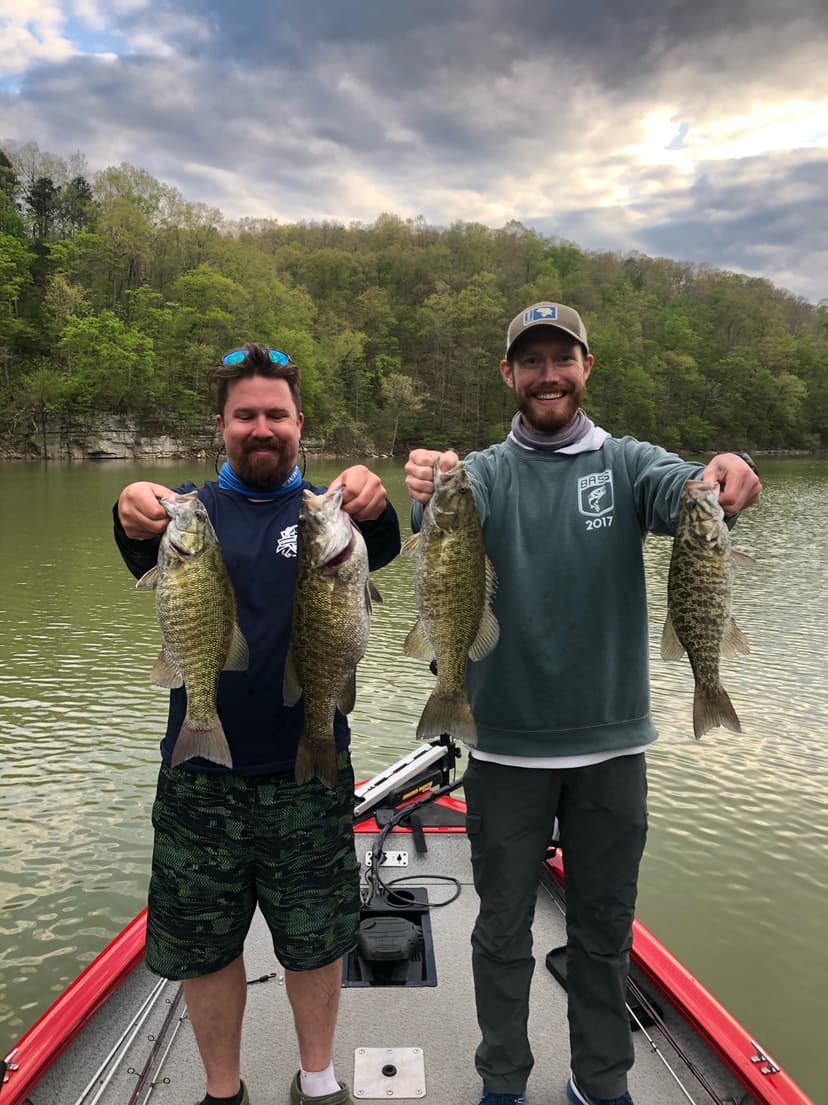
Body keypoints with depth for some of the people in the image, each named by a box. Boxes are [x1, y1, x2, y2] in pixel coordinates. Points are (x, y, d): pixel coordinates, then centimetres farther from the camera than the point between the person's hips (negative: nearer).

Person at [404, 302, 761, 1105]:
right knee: (503, 931, 14)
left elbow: (679, 491, -20)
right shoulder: (486, 472, -2)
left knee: (604, 933, 18)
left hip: (611, 745, 1)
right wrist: (428, 494, -47)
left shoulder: (625, 463, 1)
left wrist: (724, 474, -44)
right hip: (506, 746, -1)